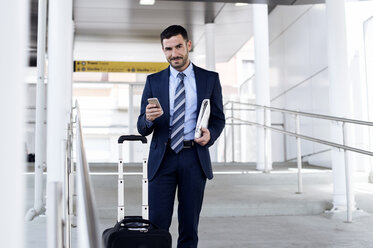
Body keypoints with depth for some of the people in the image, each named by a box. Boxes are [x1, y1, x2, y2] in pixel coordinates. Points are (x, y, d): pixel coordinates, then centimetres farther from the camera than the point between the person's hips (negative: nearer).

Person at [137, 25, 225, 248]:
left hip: (195, 158, 0)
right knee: (157, 223, -1)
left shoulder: (210, 79, 7)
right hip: (163, 157, 0)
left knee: (190, 225, 7)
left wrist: (210, 134, -12)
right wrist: (148, 119, -18)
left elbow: (219, 118, 10)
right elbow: (142, 129, 6)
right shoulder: (154, 81, 8)